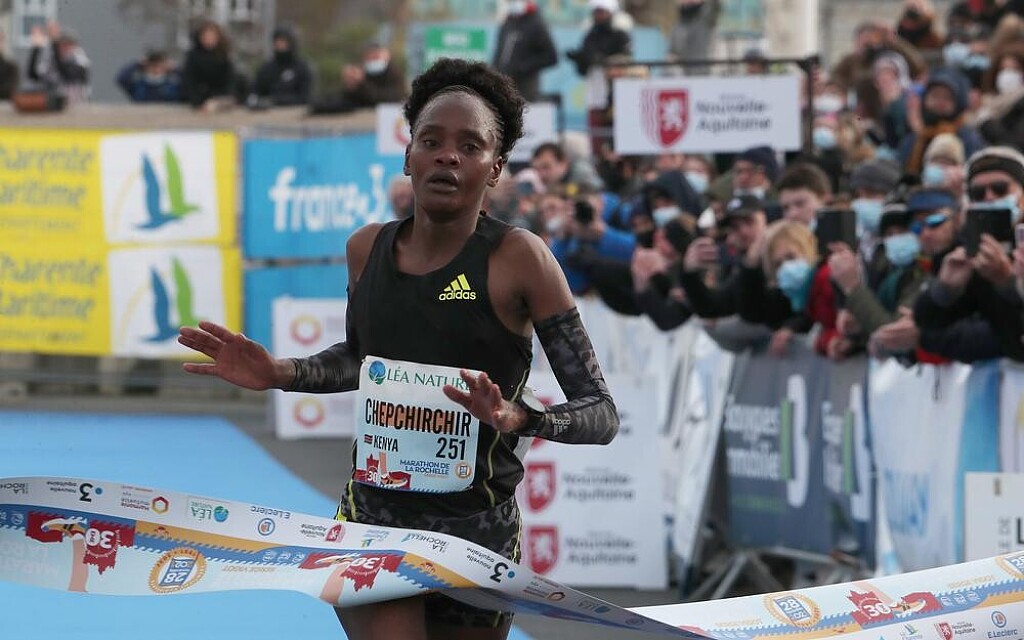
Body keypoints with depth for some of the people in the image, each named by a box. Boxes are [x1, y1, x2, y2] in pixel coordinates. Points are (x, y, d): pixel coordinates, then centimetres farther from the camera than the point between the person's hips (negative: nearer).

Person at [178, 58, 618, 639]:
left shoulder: (517, 258, -10)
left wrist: (519, 417, -29)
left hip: (476, 531, -2)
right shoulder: (369, 249, 4)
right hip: (373, 518, 2)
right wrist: (278, 374, 8)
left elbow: (602, 413, -11)